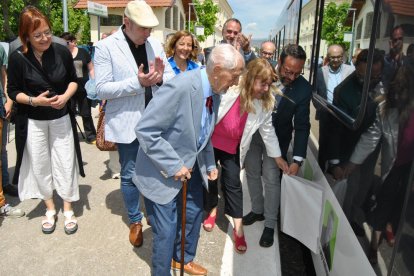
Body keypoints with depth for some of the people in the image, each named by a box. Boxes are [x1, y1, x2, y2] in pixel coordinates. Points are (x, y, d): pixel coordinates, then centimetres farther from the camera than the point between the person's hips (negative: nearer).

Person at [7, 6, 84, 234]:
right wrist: (34, 100, -23)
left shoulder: (62, 51, -10)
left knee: (65, 163, 5)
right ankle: (50, 209, 29)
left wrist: (66, 96, -15)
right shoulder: (17, 58, -14)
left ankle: (68, 210, 22)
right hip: (33, 122, -1)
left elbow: (73, 79, 3)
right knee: (40, 166, 10)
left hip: (61, 118, 1)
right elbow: (13, 91, -6)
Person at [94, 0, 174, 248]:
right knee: (130, 176, 10)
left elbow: (172, 78, 7)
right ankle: (135, 221, 31)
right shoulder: (106, 47, -8)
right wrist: (137, 81, -24)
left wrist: (160, 77, -17)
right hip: (127, 123, -3)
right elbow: (102, 89, -13)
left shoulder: (155, 44, 5)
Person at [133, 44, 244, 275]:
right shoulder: (181, 87, -30)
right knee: (166, 230, 4)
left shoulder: (215, 92, -3)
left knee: (194, 215, 22)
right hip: (163, 171, -8)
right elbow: (145, 130, -29)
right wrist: (173, 166, -26)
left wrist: (210, 164, 11)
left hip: (191, 167, 8)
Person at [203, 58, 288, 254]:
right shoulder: (228, 89, -24)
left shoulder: (265, 102, -10)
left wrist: (277, 156, 5)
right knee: (209, 178, 12)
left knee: (233, 184, 2)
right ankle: (212, 211, 38)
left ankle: (238, 229, 14)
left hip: (233, 148, 2)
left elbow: (267, 129, 1)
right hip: (210, 142, -1)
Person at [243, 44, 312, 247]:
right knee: (252, 173, 14)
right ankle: (257, 210, 36)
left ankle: (270, 224, 16)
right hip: (252, 131, 3)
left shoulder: (303, 89, -20)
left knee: (271, 179, -3)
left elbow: (302, 126, -16)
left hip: (277, 138, -2)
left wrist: (297, 160, -22)